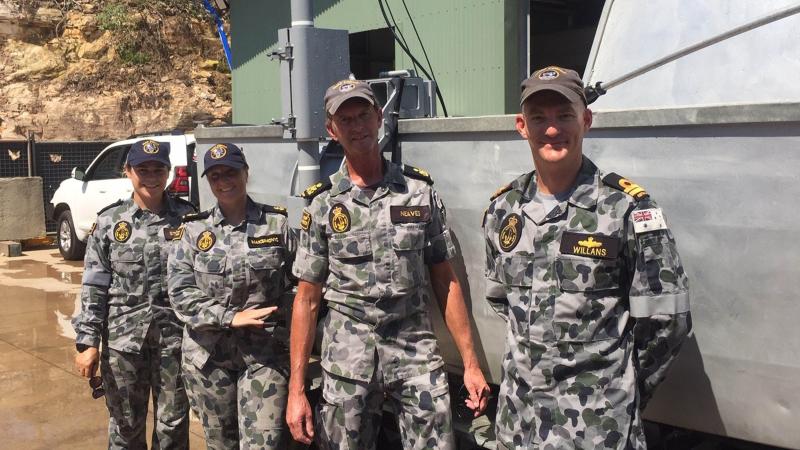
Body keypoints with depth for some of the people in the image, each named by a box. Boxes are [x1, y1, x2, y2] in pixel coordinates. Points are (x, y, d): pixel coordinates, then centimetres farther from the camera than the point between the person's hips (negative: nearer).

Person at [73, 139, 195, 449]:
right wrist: (87, 342, -5)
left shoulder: (186, 218, 0)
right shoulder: (109, 221, 1)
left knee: (173, 425, 10)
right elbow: (93, 286, 1)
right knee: (125, 425, 12)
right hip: (123, 338, 1)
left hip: (175, 338, 0)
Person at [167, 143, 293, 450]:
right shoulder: (194, 230, 3)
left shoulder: (276, 223, 0)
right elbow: (180, 293, -4)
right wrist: (230, 317, -15)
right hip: (208, 355, 2)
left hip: (266, 353, -2)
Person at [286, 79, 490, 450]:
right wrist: (296, 389, -4)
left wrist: (470, 363, 1)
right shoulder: (322, 205, 0)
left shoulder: (419, 191, 2)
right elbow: (307, 300, 1)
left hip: (416, 352, 1)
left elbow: (445, 281, 5)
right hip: (347, 359, 0)